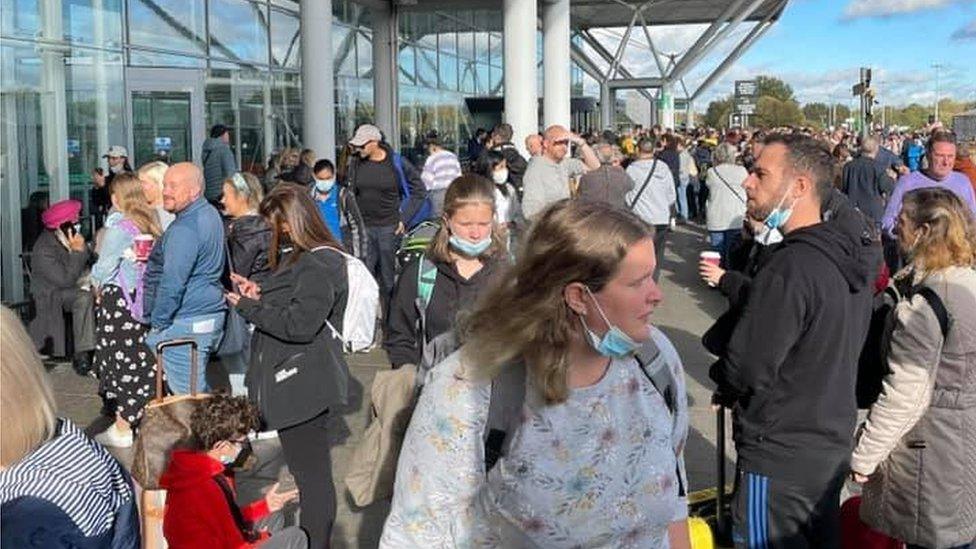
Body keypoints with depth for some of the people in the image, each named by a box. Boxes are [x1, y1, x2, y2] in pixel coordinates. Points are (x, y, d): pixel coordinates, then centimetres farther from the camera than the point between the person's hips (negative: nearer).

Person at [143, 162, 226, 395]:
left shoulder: (184, 229, -19)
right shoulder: (210, 214, 12)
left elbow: (172, 284, -22)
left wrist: (158, 324, -13)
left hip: (185, 323, -10)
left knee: (187, 392, -5)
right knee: (198, 388, 17)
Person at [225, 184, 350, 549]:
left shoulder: (318, 266, -20)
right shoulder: (300, 257, 13)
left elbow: (299, 324, -26)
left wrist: (248, 307, -17)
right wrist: (261, 294, 4)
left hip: (305, 386, -11)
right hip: (298, 382, 11)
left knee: (311, 471, 1)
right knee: (307, 468, 20)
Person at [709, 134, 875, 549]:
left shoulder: (790, 268, -27)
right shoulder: (849, 254, 3)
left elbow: (746, 370, -26)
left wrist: (724, 384, -3)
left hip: (779, 459, -9)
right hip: (834, 445, 9)